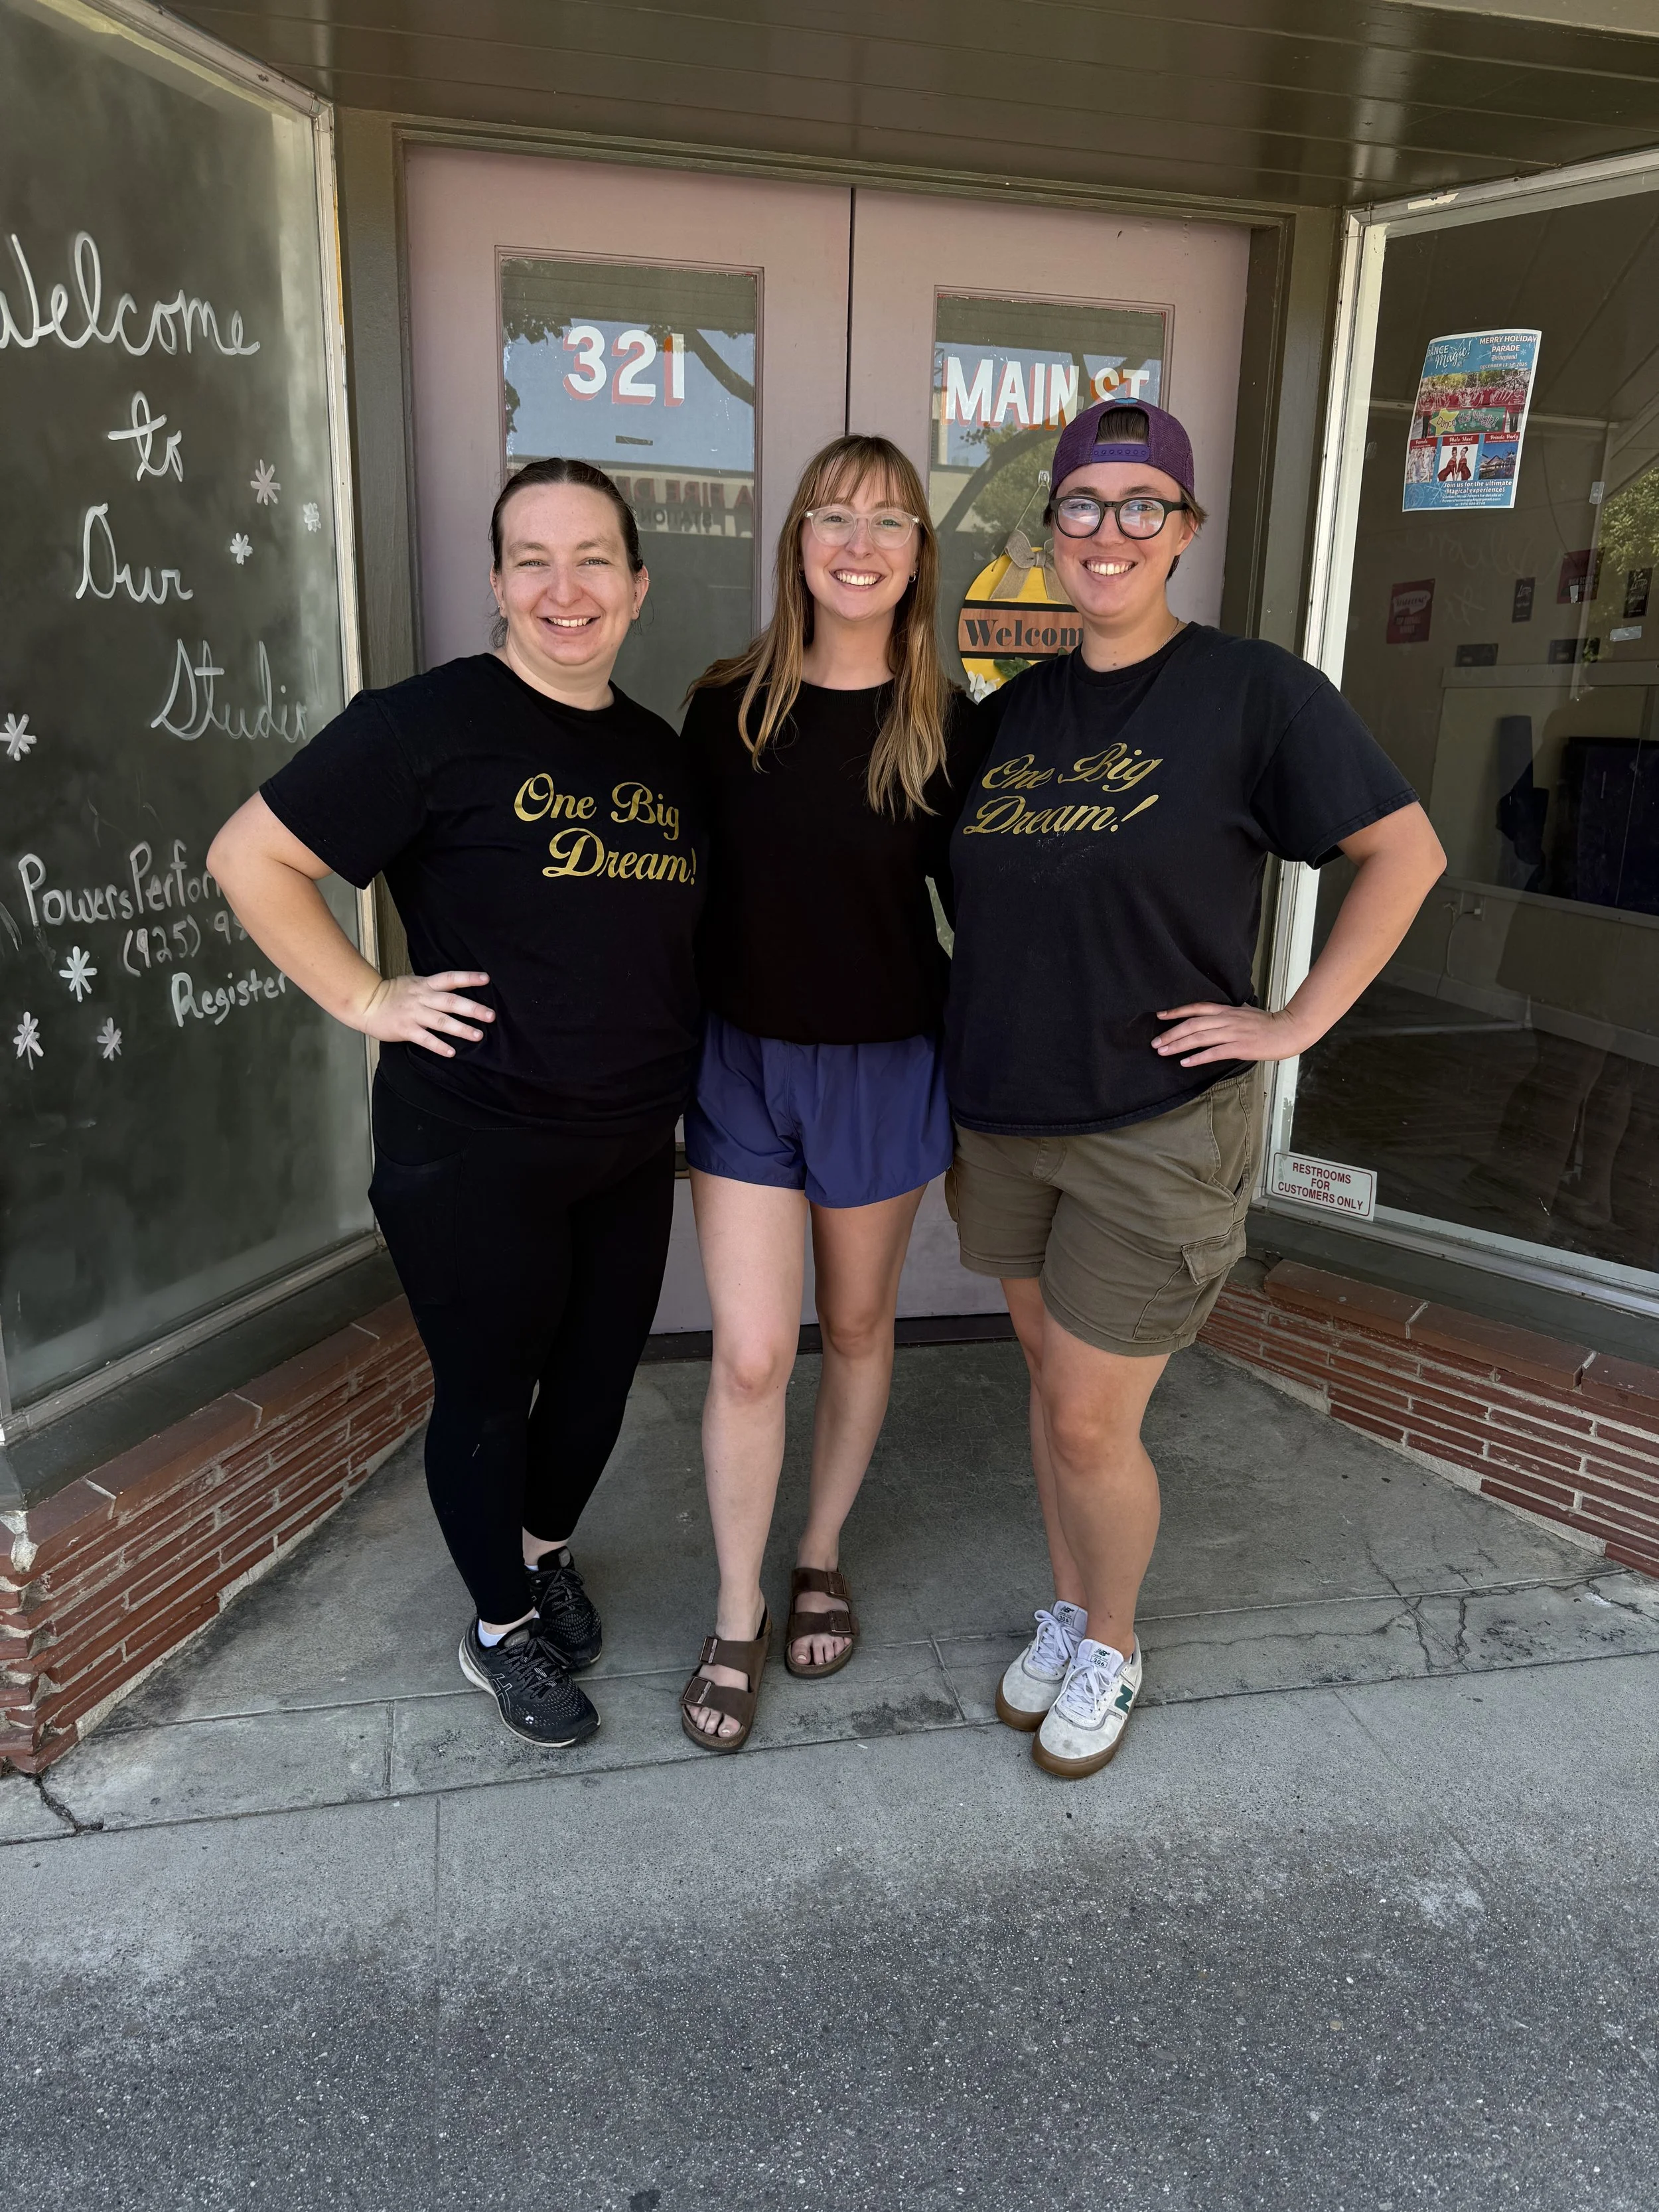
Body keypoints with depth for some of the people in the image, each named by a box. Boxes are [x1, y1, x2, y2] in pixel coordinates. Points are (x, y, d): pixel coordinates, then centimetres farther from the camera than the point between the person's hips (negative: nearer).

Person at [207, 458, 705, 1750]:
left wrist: (674, 1070, 13)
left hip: (631, 1149, 6)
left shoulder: (664, 754, 8)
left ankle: (547, 1549, 47)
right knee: (490, 1392, 10)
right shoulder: (433, 723, -13)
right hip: (474, 1155, -6)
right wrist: (367, 999, -15)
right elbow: (252, 856, -12)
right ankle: (501, 1630, 33)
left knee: (600, 1377, 18)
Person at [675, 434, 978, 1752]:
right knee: (752, 1354, 0)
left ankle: (822, 1557, 39)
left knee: (858, 1325, 15)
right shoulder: (727, 705, -3)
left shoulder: (945, 727, -5)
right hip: (744, 1057, 0)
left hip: (883, 1067, 0)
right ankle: (737, 1616, 21)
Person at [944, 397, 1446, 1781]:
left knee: (1089, 1421, 2)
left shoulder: (1251, 690, -10)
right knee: (1051, 1384, 18)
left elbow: (1407, 851, -8)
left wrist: (1296, 1022, -12)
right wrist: (976, 1050, 9)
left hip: (1158, 1131, -5)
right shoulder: (1013, 710, 7)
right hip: (1005, 1120, 5)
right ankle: (1067, 1611, 40)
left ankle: (1112, 1648, 30)